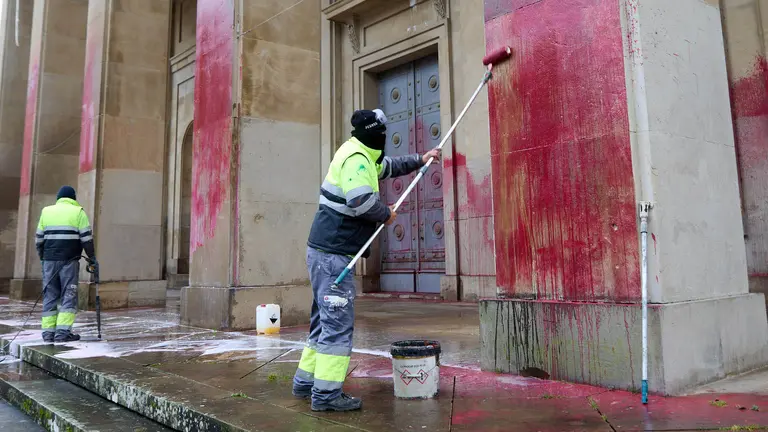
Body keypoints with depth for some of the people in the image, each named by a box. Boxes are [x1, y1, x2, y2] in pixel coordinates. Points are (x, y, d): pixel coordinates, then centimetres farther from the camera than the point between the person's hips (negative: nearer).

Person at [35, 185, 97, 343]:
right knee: (69, 295, -1)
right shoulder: (78, 211, 2)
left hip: (49, 259, 4)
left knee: (50, 295, 9)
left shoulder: (46, 211, 14)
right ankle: (63, 332, -8)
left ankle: (48, 332, 6)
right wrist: (92, 258, 5)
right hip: (69, 259, -4)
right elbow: (86, 238, -3)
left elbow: (39, 238, 15)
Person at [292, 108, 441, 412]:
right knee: (339, 323, -7)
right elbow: (361, 201, -27)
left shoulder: (360, 155, 18)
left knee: (325, 320, 16)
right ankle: (326, 394, -2)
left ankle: (306, 382, 26)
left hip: (326, 251, 10)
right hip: (333, 253, -10)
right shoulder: (356, 158, -13)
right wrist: (387, 215, -10)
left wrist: (420, 160, 39)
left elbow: (387, 167, 36)